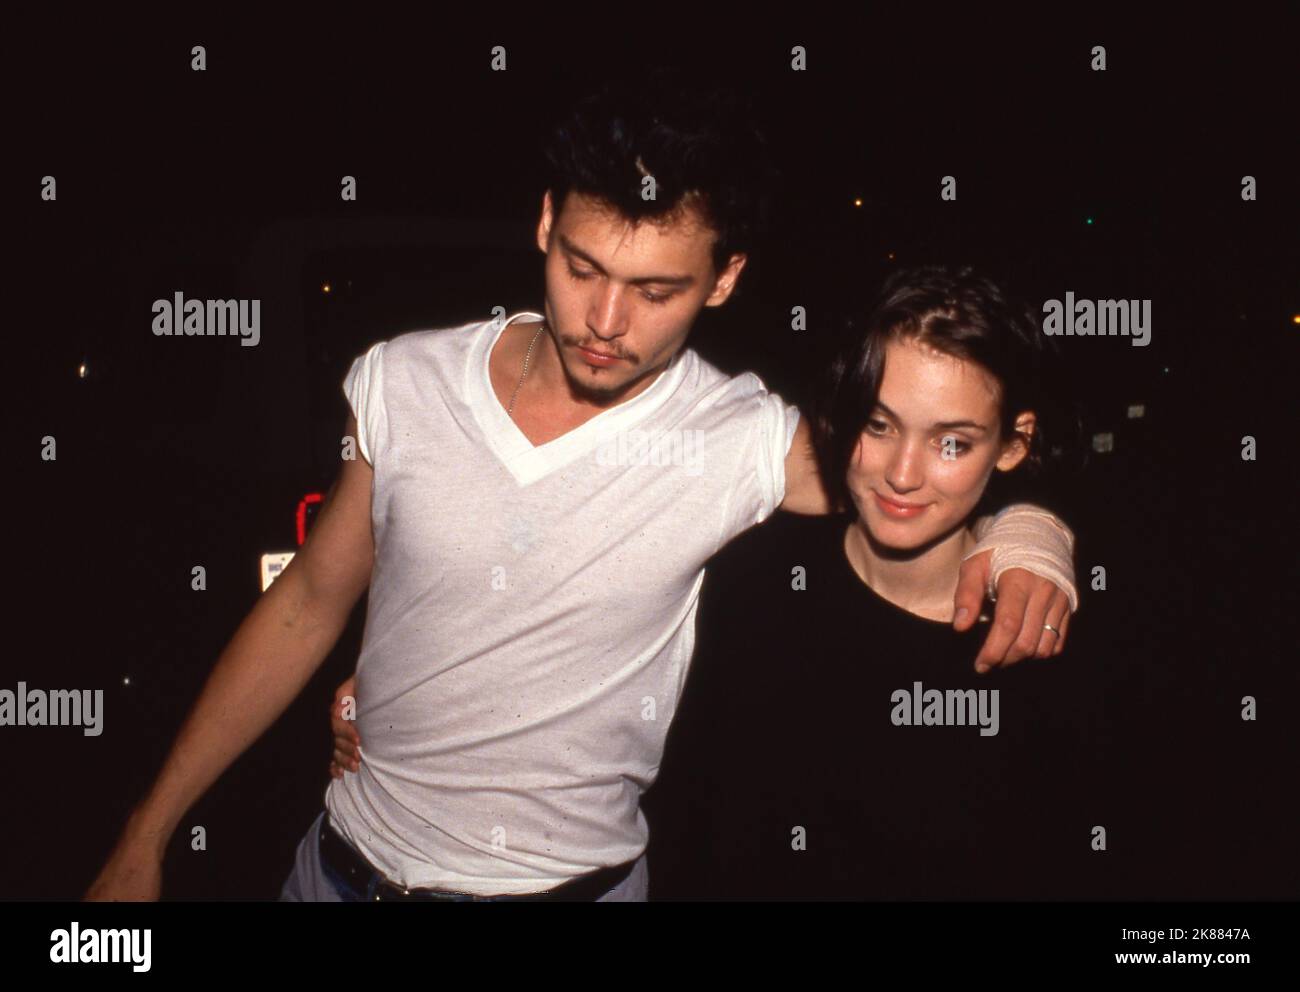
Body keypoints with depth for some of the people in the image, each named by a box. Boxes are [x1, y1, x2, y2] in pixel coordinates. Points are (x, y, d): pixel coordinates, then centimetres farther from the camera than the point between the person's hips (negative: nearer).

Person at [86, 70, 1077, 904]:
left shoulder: (752, 444, -16)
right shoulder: (402, 382, -9)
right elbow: (310, 603, 2)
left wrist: (1026, 528, -27)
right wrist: (147, 836, 5)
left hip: (569, 876, -2)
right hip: (347, 860, 2)